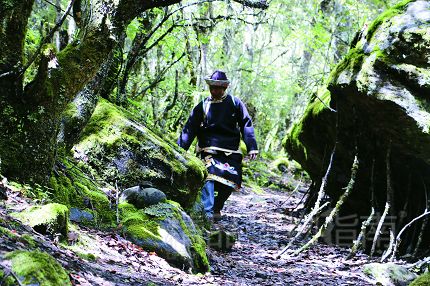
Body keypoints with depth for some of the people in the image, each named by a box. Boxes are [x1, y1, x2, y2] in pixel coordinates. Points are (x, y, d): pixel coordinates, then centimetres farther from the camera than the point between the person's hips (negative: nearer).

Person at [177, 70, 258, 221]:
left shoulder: (235, 103, 5)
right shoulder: (203, 106, 6)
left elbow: (246, 125, 4)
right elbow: (189, 129, 4)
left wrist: (252, 147, -5)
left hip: (230, 153, 1)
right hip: (208, 151, -1)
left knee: (230, 182, -1)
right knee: (208, 178, -21)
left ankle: (216, 208, 22)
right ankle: (207, 213, -25)